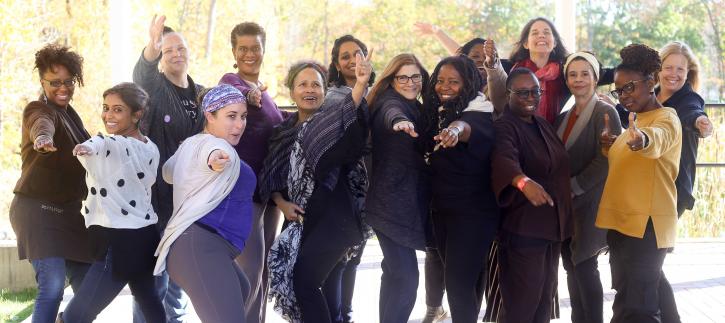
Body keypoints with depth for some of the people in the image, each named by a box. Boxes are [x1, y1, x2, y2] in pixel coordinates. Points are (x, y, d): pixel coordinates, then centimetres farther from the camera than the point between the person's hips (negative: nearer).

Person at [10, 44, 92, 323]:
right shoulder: (39, 109, -12)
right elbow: (41, 123, -39)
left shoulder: (69, 113, 13)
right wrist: (43, 137, -60)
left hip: (67, 211, 8)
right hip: (38, 209, -8)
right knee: (52, 286, -20)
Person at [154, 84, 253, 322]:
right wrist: (217, 157, -56)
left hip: (196, 243, 11)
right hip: (201, 245, -11)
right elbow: (214, 152, -33)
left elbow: (168, 172, 41)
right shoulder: (211, 143, -7)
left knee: (240, 291, 35)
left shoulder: (191, 143, 22)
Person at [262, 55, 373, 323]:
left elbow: (353, 123, -33)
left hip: (333, 218, -7)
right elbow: (271, 175, 15)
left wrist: (361, 85, -51)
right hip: (301, 220, 7)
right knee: (290, 279, 10)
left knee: (304, 281, -12)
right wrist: (281, 202, -4)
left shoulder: (331, 122, -9)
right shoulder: (286, 130, 11)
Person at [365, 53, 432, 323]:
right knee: (404, 274, -18)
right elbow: (391, 112, -37)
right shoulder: (389, 100, -13)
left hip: (411, 200, 10)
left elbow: (426, 146, 18)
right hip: (391, 202, -10)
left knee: (398, 270, 22)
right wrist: (399, 121, -60)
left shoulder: (418, 108, 14)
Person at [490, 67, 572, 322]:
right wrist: (524, 182, -54)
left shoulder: (542, 124, 12)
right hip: (522, 227, -8)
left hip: (552, 224, 8)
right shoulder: (504, 127, -14)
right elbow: (503, 158, -36)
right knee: (522, 302, -7)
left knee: (545, 297, 16)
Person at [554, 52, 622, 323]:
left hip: (589, 202, -6)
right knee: (572, 269, 7)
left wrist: (573, 187, -14)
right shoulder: (564, 117, 14)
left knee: (585, 267, -7)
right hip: (565, 204, 6)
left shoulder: (605, 112, -6)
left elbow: (605, 161, -15)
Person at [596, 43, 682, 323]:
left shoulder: (666, 118, -11)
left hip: (646, 225, -9)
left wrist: (642, 140, -58)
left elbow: (658, 138, -35)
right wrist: (610, 146, 8)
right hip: (622, 222, 9)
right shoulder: (636, 122, 17)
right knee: (645, 297, 15)